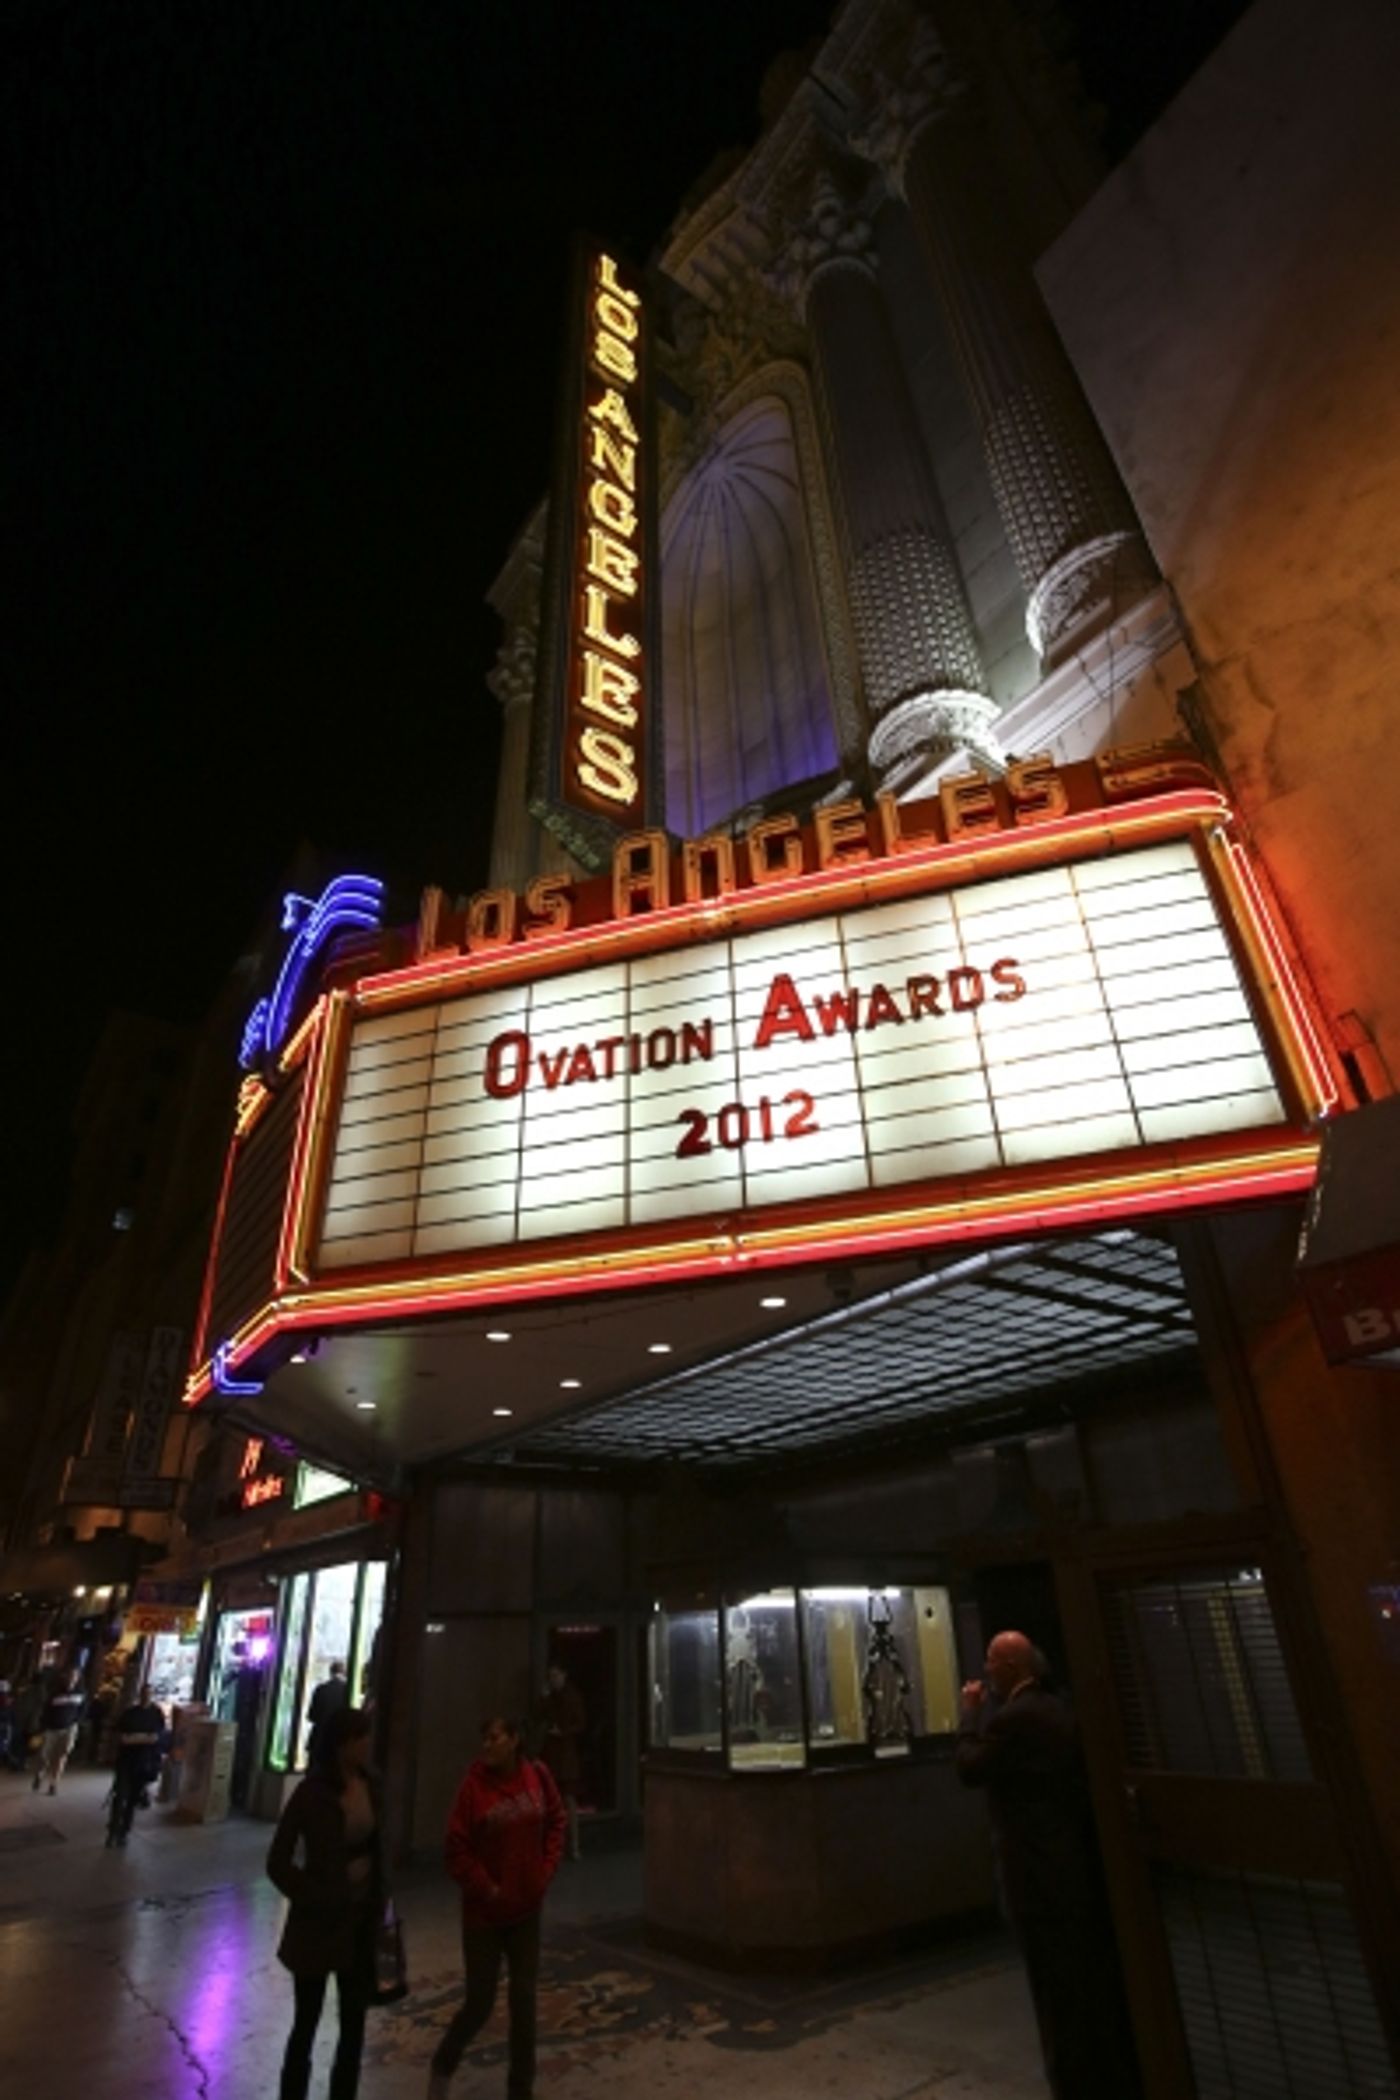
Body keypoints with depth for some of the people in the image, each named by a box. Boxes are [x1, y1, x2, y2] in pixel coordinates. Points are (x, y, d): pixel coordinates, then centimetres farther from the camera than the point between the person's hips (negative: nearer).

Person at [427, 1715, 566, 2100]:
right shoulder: (474, 1785, -20)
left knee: (524, 2001, 11)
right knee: (480, 2002, 10)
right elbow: (457, 1849, -14)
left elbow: (555, 1822, 4)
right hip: (484, 1912, -3)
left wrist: (547, 1869, -5)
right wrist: (485, 1888, -15)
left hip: (527, 1907, 3)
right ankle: (442, 2067, 39)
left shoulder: (537, 1776, -11)